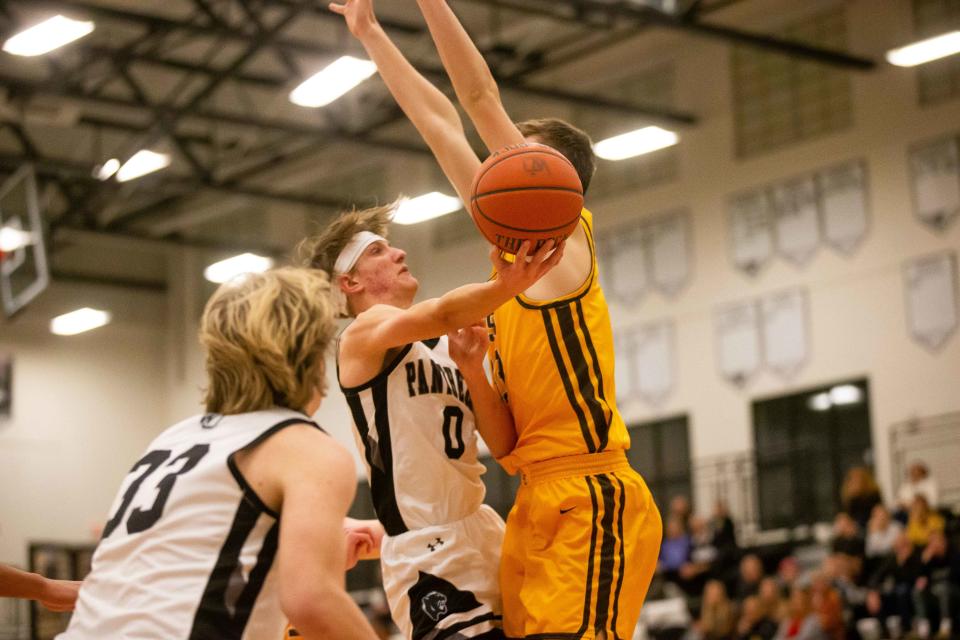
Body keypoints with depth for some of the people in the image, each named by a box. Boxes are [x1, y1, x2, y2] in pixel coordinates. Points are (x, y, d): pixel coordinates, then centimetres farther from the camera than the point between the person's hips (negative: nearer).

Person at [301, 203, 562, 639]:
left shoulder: (445, 347, 16)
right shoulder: (367, 331, -5)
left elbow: (503, 445, 7)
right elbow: (443, 313, -28)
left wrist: (472, 368, -7)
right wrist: (505, 287, -46)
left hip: (483, 534, 8)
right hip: (429, 555, -8)